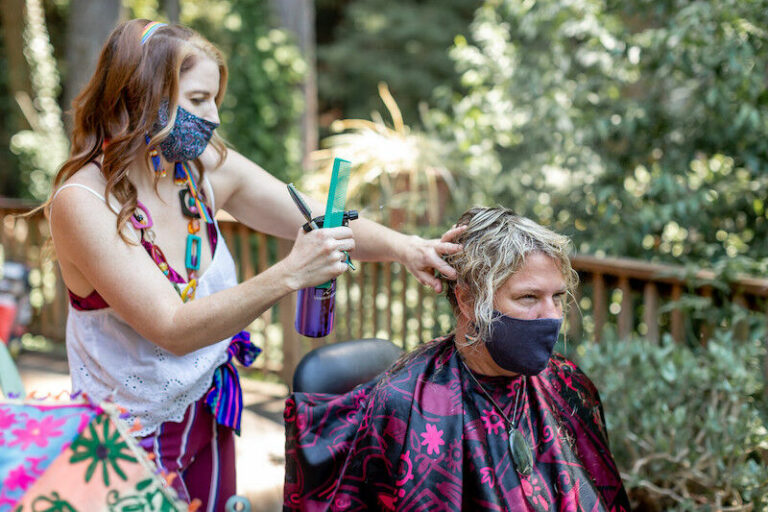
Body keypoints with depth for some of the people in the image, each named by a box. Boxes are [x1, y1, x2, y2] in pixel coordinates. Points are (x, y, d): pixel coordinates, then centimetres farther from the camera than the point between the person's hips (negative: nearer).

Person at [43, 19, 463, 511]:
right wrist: (289, 275, -40)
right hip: (133, 432, -5)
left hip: (209, 413, 6)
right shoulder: (83, 202, -25)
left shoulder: (208, 167, -8)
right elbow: (174, 330, -31)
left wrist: (402, 246, -24)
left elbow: (322, 223, -4)